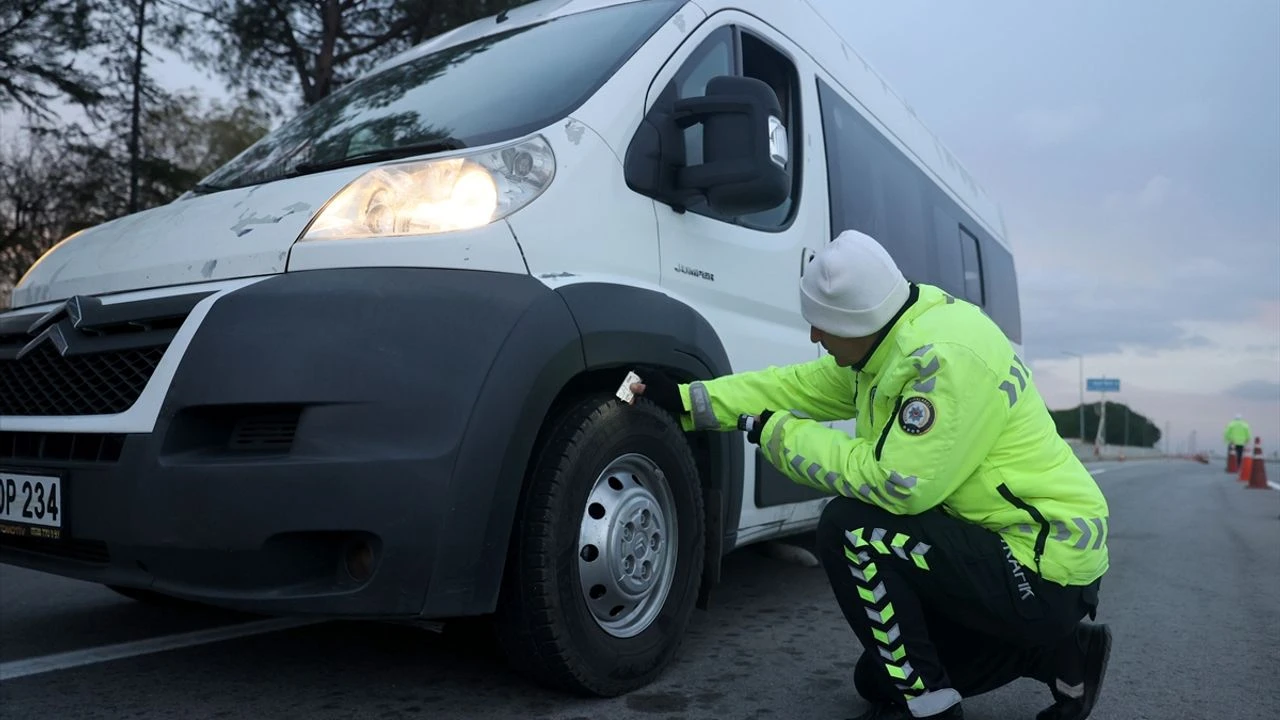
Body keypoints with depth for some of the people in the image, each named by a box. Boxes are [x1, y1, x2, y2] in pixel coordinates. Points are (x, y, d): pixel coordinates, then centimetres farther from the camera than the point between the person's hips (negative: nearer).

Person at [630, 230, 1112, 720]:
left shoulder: (948, 355, -28)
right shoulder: (888, 340, 1)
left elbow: (897, 483, -31)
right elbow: (803, 386, 9)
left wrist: (780, 435, -20)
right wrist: (686, 401, 5)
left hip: (1043, 572, -10)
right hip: (994, 546, 10)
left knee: (848, 529, -23)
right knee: (879, 679, 17)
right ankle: (1062, 653, 22)